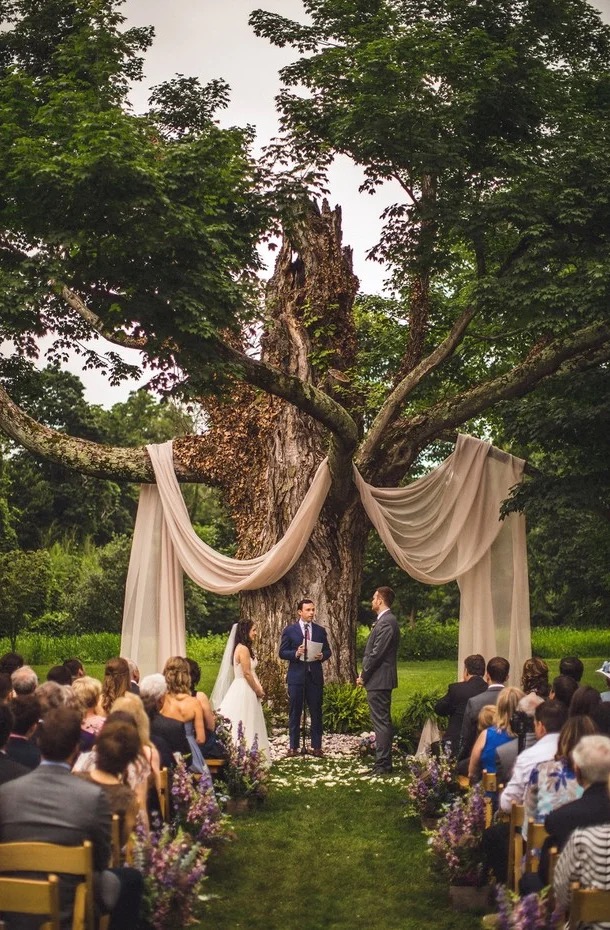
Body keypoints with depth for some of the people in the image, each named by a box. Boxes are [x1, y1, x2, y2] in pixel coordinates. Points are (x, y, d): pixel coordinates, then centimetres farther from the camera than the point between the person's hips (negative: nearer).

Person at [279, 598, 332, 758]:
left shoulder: (320, 630, 9)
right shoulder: (289, 630, 1)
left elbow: (327, 651, 12)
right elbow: (282, 653, 0)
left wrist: (322, 656, -10)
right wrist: (296, 653, -18)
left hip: (315, 676, 2)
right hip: (296, 676, -2)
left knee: (316, 712, 4)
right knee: (294, 713, 3)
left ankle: (316, 746, 11)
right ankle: (293, 746, 10)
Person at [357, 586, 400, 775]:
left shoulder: (386, 622, -17)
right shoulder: (385, 620, 15)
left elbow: (377, 653, -20)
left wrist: (364, 675, -11)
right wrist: (365, 673, 13)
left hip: (378, 680, -11)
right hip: (380, 680, 11)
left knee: (381, 722, -8)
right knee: (383, 722, 14)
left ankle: (382, 764, -6)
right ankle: (384, 762, 20)